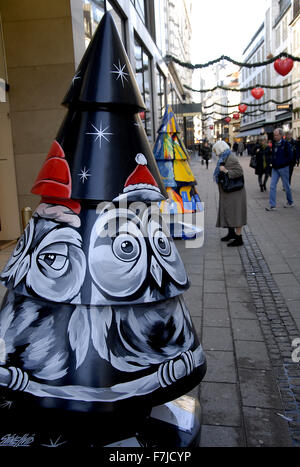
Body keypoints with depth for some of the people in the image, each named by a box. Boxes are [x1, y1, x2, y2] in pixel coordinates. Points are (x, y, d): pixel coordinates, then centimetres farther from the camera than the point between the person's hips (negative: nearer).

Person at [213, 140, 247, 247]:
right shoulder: (224, 158, 14)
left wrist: (226, 171, -27)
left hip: (234, 192, -10)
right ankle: (231, 233, 32)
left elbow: (239, 171, -24)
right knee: (228, 212, 18)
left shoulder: (231, 158, -17)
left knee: (235, 213, -7)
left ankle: (239, 238, -3)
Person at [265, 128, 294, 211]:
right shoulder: (274, 143, 7)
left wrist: (281, 163, -16)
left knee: (286, 186, 8)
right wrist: (272, 162, 6)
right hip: (275, 168, 6)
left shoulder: (286, 144, -11)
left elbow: (290, 156, -13)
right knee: (272, 186, -2)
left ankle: (290, 202, 28)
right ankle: (272, 205, 0)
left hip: (283, 168, -5)